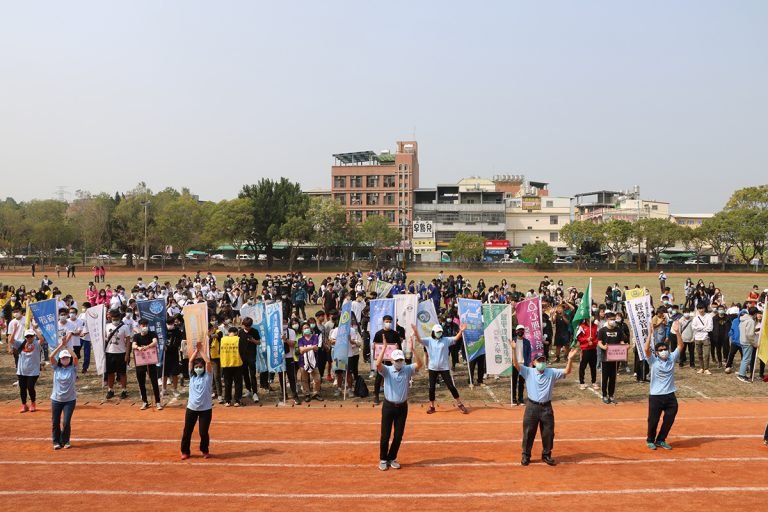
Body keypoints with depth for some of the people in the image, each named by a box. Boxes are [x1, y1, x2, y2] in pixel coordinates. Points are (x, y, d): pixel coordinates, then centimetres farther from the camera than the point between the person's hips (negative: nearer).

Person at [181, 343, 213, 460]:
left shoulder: (207, 376, -2)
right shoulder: (192, 376, 5)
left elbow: (208, 362, -15)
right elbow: (190, 361, -4)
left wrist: (201, 351, -9)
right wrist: (196, 350, -7)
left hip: (205, 409, -2)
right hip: (191, 408, 3)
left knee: (204, 432, 3)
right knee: (187, 431, 8)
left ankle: (205, 451, 23)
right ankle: (185, 451, 24)